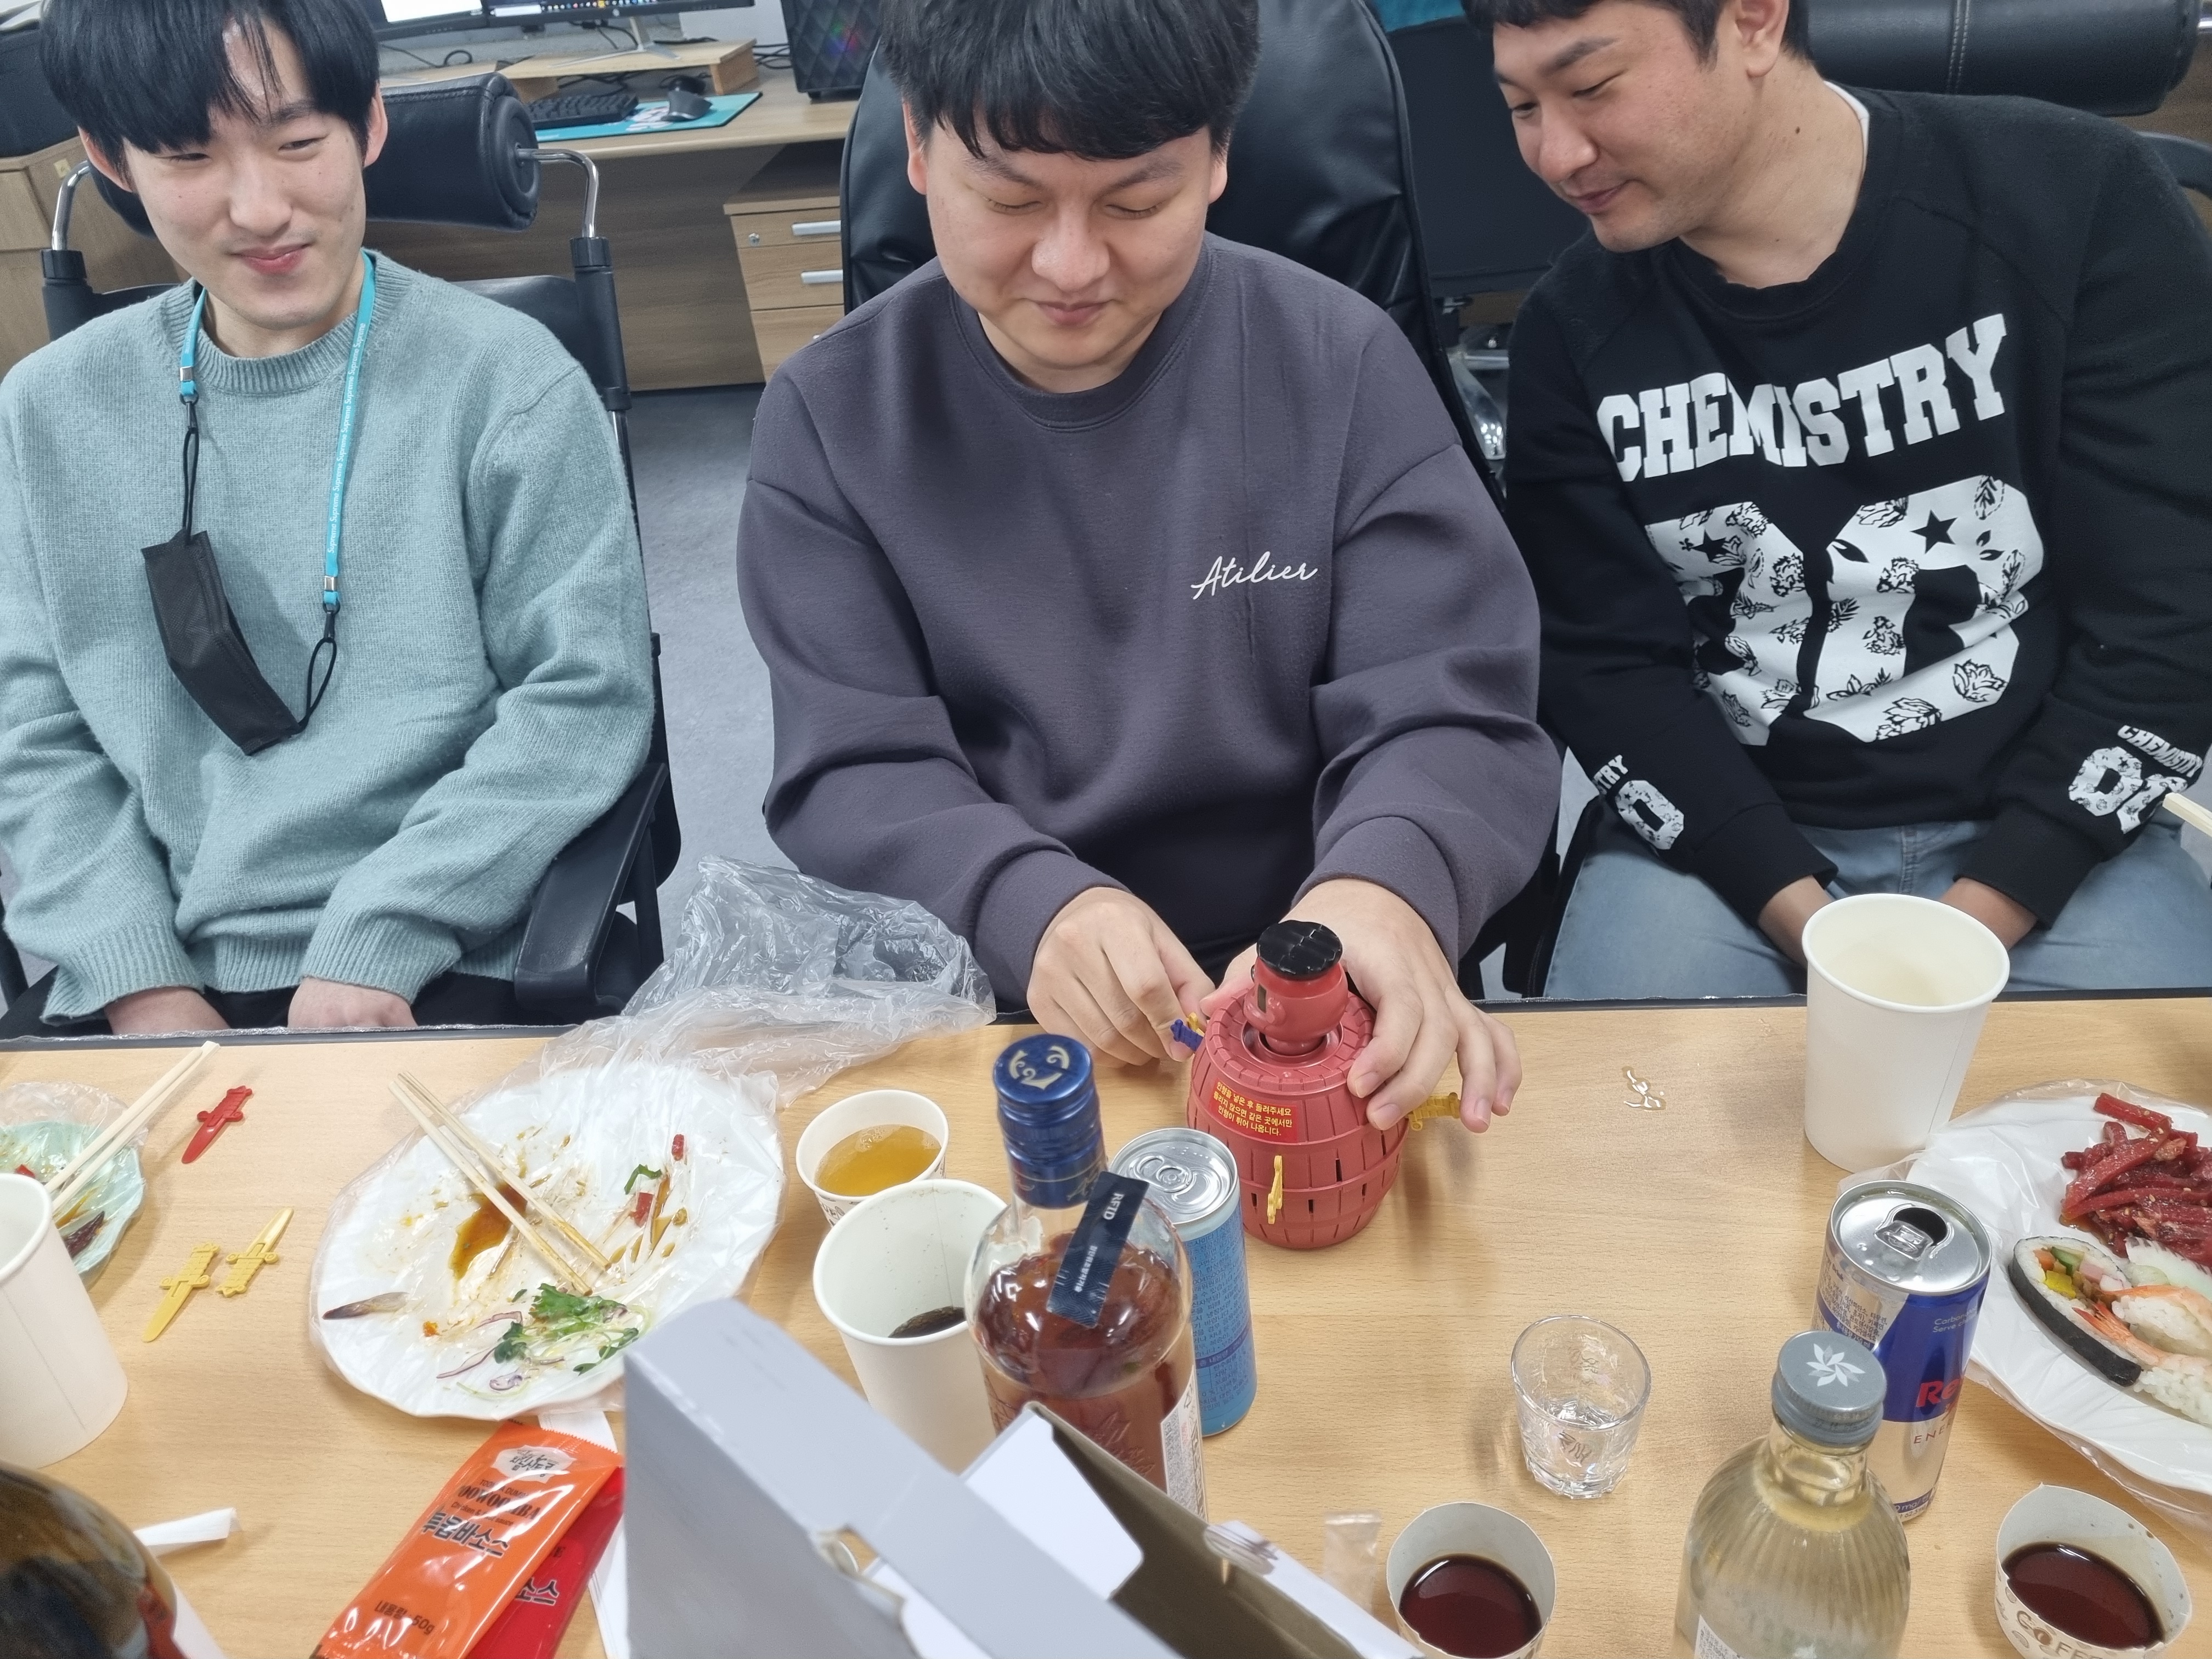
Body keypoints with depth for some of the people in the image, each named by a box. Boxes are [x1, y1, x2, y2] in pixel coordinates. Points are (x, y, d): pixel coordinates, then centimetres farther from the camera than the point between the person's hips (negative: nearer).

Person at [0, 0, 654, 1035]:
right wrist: (138, 978, -6)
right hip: (144, 972, 4)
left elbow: (584, 695, -8)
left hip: (433, 977, -3)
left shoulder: (504, 380, -5)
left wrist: (374, 943, -13)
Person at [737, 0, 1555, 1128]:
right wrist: (1028, 907, -28)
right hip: (975, 1007, 1)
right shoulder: (831, 415, -3)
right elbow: (853, 772, -7)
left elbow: (1447, 716, -9)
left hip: (1304, 994, 1)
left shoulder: (1341, 363, -5)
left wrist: (1386, 885, -32)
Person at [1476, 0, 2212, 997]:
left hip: (2037, 830, -1)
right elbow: (1606, 664, -3)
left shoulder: (2078, 204, -7)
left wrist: (1977, 921, -13)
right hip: (1719, 834, 1)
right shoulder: (1574, 328, -2)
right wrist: (1804, 921, -14)